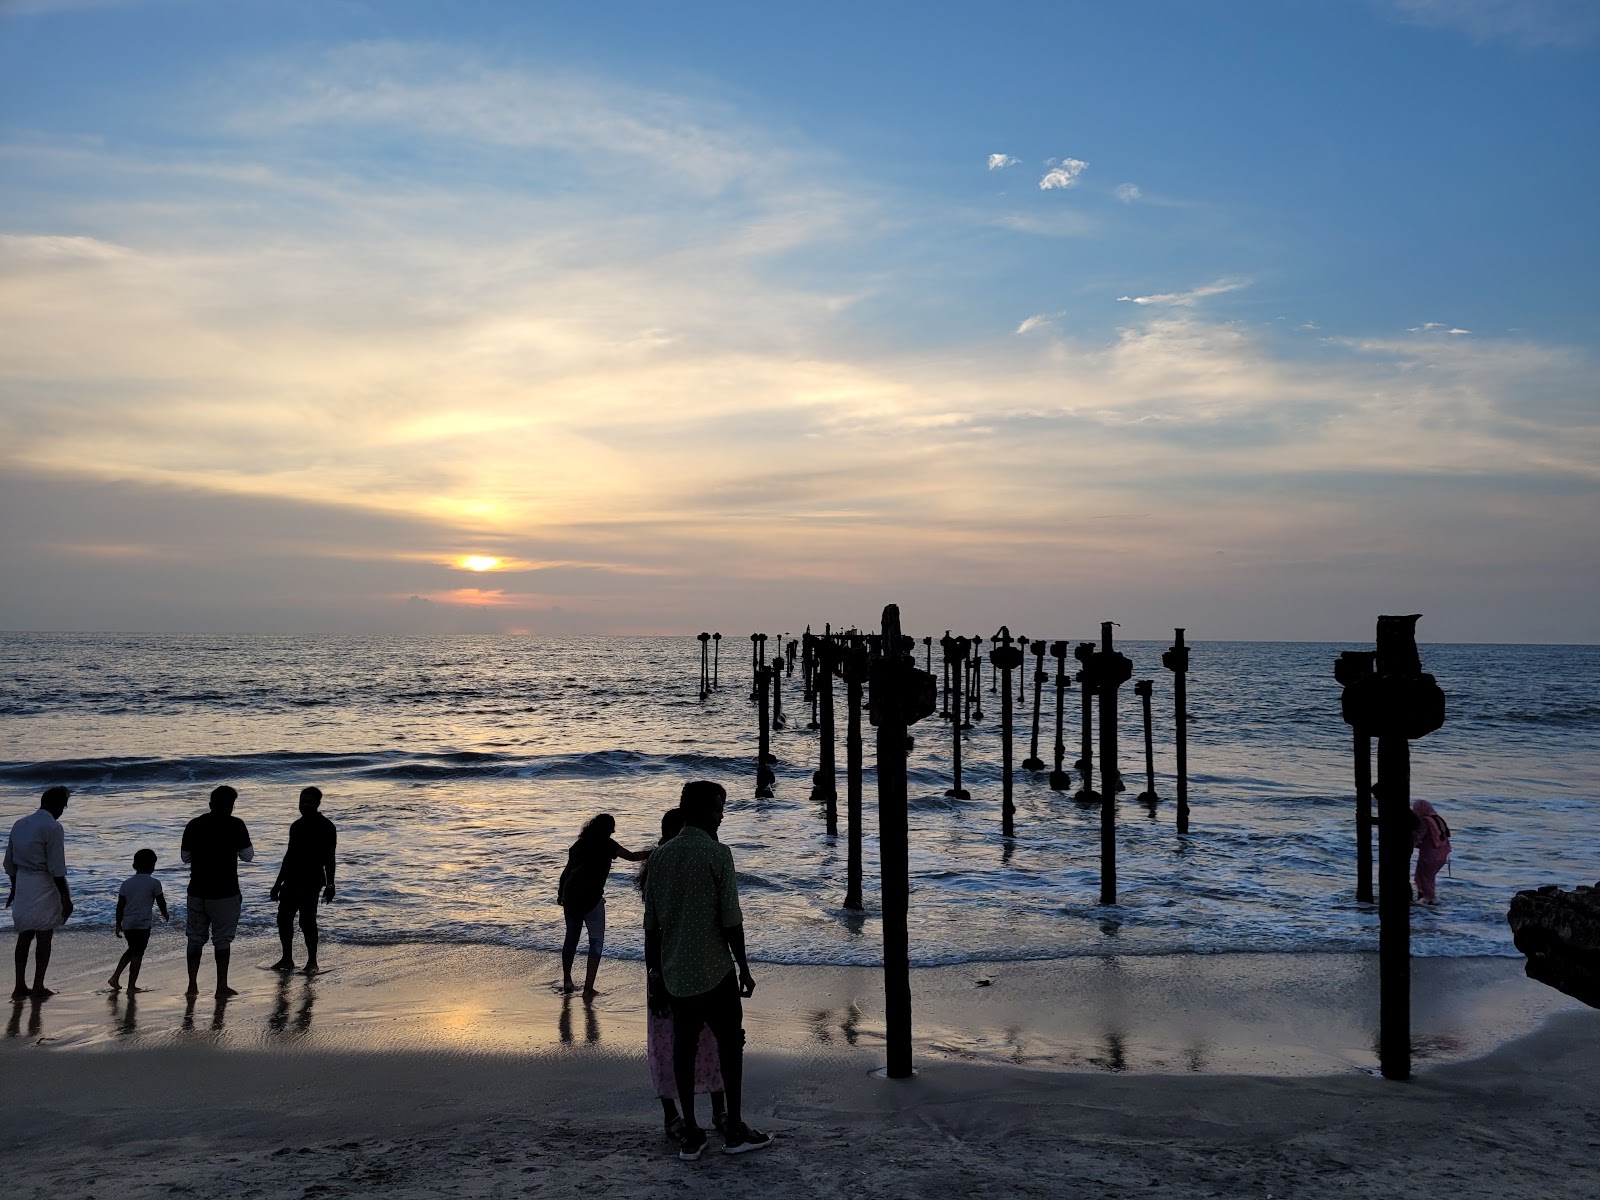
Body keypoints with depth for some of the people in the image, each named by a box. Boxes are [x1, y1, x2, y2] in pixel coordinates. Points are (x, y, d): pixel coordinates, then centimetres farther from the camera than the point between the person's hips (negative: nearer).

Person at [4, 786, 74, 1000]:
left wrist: (14, 888, 27)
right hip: (44, 886, -7)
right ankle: (38, 987, 7)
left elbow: (10, 862, 15)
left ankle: (20, 986, 16)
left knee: (24, 935, 14)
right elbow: (57, 868, -17)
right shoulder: (52, 827, -15)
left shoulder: (20, 824, 9)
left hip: (22, 884, 7)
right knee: (44, 936, 3)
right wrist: (66, 897, -12)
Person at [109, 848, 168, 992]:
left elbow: (120, 906, 8)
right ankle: (131, 986, 4)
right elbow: (161, 902, 4)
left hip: (127, 924, 5)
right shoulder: (154, 883, -6)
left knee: (131, 950, 24)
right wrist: (165, 914, 23)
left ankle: (115, 977, 19)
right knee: (137, 954, 2)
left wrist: (118, 925, 16)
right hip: (143, 924, -5)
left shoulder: (126, 883, 7)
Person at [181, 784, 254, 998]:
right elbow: (248, 856, -5)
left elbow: (186, 857, 10)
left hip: (197, 891, 4)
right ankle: (221, 987, 7)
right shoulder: (235, 825, -10)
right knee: (222, 940, 5)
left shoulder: (193, 825, 3)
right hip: (224, 893, -4)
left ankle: (192, 986, 17)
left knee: (196, 938, 14)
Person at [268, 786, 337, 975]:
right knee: (283, 918, 5)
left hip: (312, 881, -7)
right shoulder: (297, 826, 15)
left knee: (307, 920, -9)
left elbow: (329, 858, -8)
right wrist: (277, 884, 22)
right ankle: (287, 959, 15)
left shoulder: (326, 827, -5)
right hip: (292, 879, 7)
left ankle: (312, 962, -1)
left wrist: (329, 884, -15)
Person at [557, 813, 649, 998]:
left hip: (570, 896, 6)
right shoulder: (606, 844, -2)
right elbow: (632, 857, -3)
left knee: (571, 938, 21)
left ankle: (566, 981, 32)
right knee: (596, 941, 4)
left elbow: (566, 871, 17)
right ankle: (588, 988, -1)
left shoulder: (580, 843, 13)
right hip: (591, 899, -6)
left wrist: (561, 893, 27)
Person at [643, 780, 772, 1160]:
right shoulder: (717, 854, -12)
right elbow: (731, 920, -13)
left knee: (684, 1049, 10)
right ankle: (734, 1130, 14)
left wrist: (655, 974, 14)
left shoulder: (660, 856, 4)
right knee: (730, 1044, 9)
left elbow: (651, 924, 7)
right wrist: (744, 968, -3)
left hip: (674, 974, 5)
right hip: (714, 971, -5)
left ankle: (691, 1135, 14)